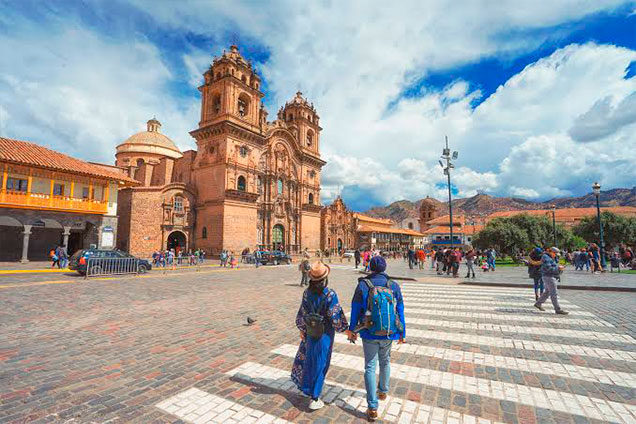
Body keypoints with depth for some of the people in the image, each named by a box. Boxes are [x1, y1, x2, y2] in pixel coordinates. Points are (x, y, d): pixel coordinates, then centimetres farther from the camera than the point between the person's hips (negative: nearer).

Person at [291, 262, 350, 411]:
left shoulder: (307, 293, -11)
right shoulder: (330, 295, -24)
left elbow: (302, 314, -2)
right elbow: (335, 317, -19)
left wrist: (302, 329, 14)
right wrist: (346, 330, -4)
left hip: (310, 332, 4)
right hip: (325, 334, -4)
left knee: (307, 357, 24)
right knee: (320, 364, 9)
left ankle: (304, 384, 46)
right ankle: (314, 399, 20)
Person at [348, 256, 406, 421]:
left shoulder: (363, 285, -12)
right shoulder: (394, 286, -7)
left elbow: (355, 310, -6)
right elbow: (400, 311, 0)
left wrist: (352, 330, 8)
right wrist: (402, 333, 12)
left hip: (369, 333, -2)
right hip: (388, 333, 3)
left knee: (370, 367, 8)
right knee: (385, 361, 26)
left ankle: (372, 408, 9)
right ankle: (383, 391, 46)